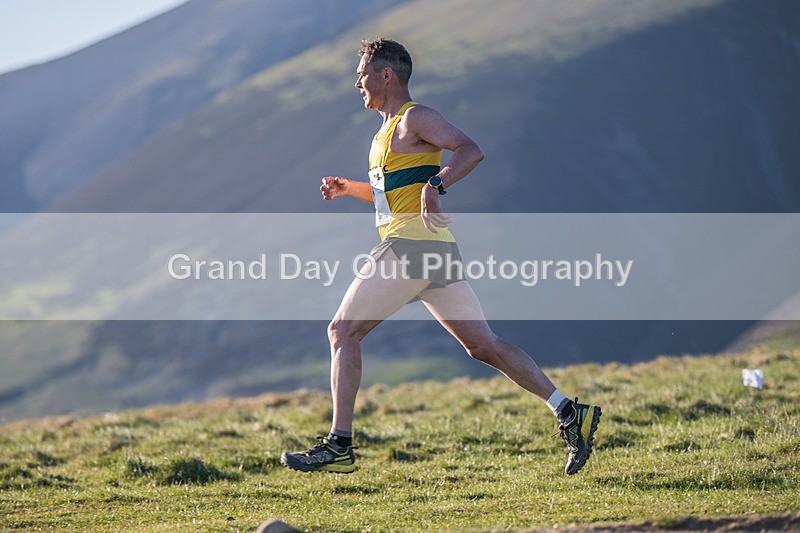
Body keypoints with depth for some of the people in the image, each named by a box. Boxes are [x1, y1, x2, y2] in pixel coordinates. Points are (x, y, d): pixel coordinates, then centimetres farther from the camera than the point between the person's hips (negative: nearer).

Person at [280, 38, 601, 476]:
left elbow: (470, 150, -20)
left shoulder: (415, 118, -6)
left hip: (412, 245, -10)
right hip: (434, 252, 10)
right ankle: (570, 414, 1)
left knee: (342, 330, -5)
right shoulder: (389, 129, 23)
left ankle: (339, 446, -7)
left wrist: (435, 186, -32)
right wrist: (349, 188, 23)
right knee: (483, 345, 6)